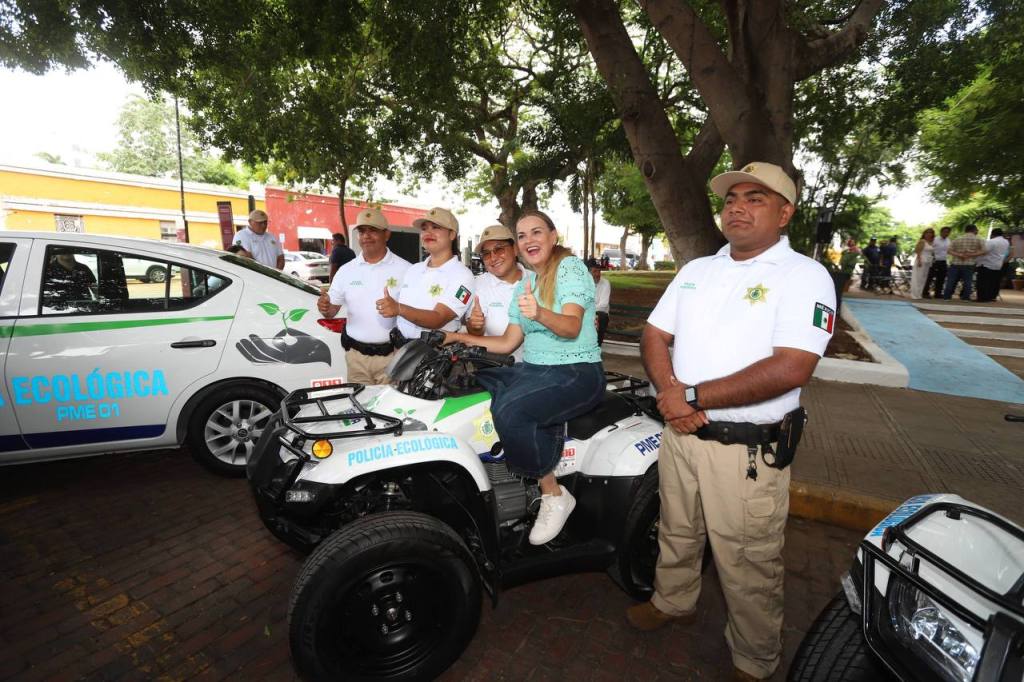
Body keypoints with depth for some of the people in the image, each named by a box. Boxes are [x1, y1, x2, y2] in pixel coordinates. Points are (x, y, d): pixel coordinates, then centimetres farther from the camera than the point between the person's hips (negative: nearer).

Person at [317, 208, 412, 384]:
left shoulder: (405, 269, -3)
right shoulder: (346, 270, 8)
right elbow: (332, 311, 12)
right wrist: (324, 308, -10)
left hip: (393, 355, -3)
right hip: (356, 356, 3)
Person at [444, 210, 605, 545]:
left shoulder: (571, 267, -4)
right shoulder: (525, 285, 18)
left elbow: (572, 327, -21)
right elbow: (508, 343, 15)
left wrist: (539, 313, -40)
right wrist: (461, 338, 7)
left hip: (577, 372, -7)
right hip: (533, 368, 7)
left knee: (509, 410, -31)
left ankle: (554, 494, -11)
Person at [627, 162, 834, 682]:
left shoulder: (805, 277, -10)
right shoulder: (696, 269, 10)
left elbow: (790, 369, -22)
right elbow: (654, 337, 7)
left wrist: (693, 395, -20)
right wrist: (671, 394, -11)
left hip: (748, 450, -5)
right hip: (680, 434, 6)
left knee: (748, 569, 12)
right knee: (676, 535, 25)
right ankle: (673, 601, 51)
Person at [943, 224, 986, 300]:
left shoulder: (957, 239, 5)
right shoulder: (978, 240, 2)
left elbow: (949, 251, -3)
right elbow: (983, 251, -7)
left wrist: (958, 255, -12)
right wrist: (971, 255, -10)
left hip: (955, 263, 1)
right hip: (969, 264, -1)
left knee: (951, 281, 4)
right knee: (967, 281, 6)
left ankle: (946, 296, 4)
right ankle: (965, 297, 7)